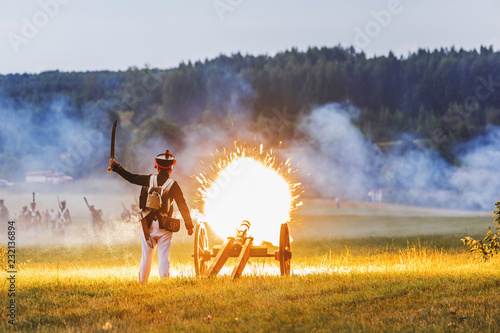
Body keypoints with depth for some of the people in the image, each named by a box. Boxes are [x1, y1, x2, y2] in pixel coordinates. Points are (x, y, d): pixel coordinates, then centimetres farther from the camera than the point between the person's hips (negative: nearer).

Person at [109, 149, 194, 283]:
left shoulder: (149, 180, 0)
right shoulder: (173, 185, -5)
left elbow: (130, 177, 8)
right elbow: (183, 206, -3)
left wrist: (115, 166, 21)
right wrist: (189, 225, 4)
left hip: (148, 225, 2)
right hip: (164, 226, -2)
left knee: (146, 256, 12)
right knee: (163, 256, -1)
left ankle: (142, 282, 17)